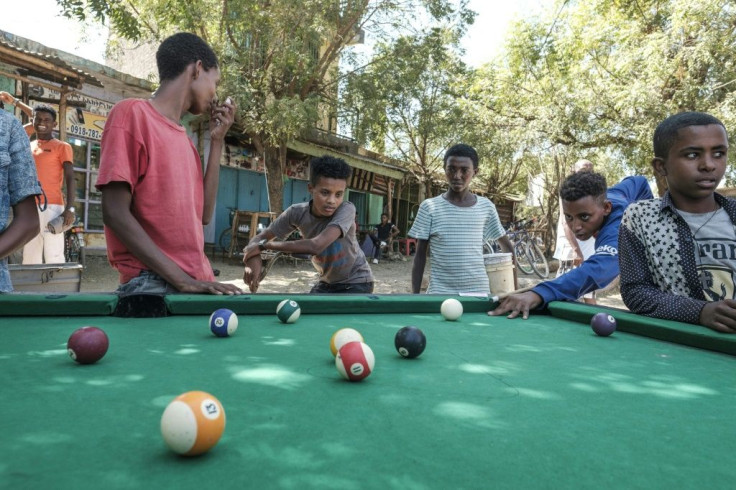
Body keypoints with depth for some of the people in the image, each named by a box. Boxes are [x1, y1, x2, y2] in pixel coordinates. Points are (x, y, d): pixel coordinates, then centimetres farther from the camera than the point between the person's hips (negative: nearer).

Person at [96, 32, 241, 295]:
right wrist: (182, 279, -17)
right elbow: (115, 213, -11)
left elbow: (203, 214, 10)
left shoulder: (185, 140, 16)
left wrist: (217, 141, 9)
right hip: (151, 282, -6)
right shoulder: (132, 113, -3)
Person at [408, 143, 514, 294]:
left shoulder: (486, 206, 4)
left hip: (479, 291, 2)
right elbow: (420, 256, 2)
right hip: (440, 292, -2)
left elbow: (506, 245, 16)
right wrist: (415, 295, -1)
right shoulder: (429, 207, -2)